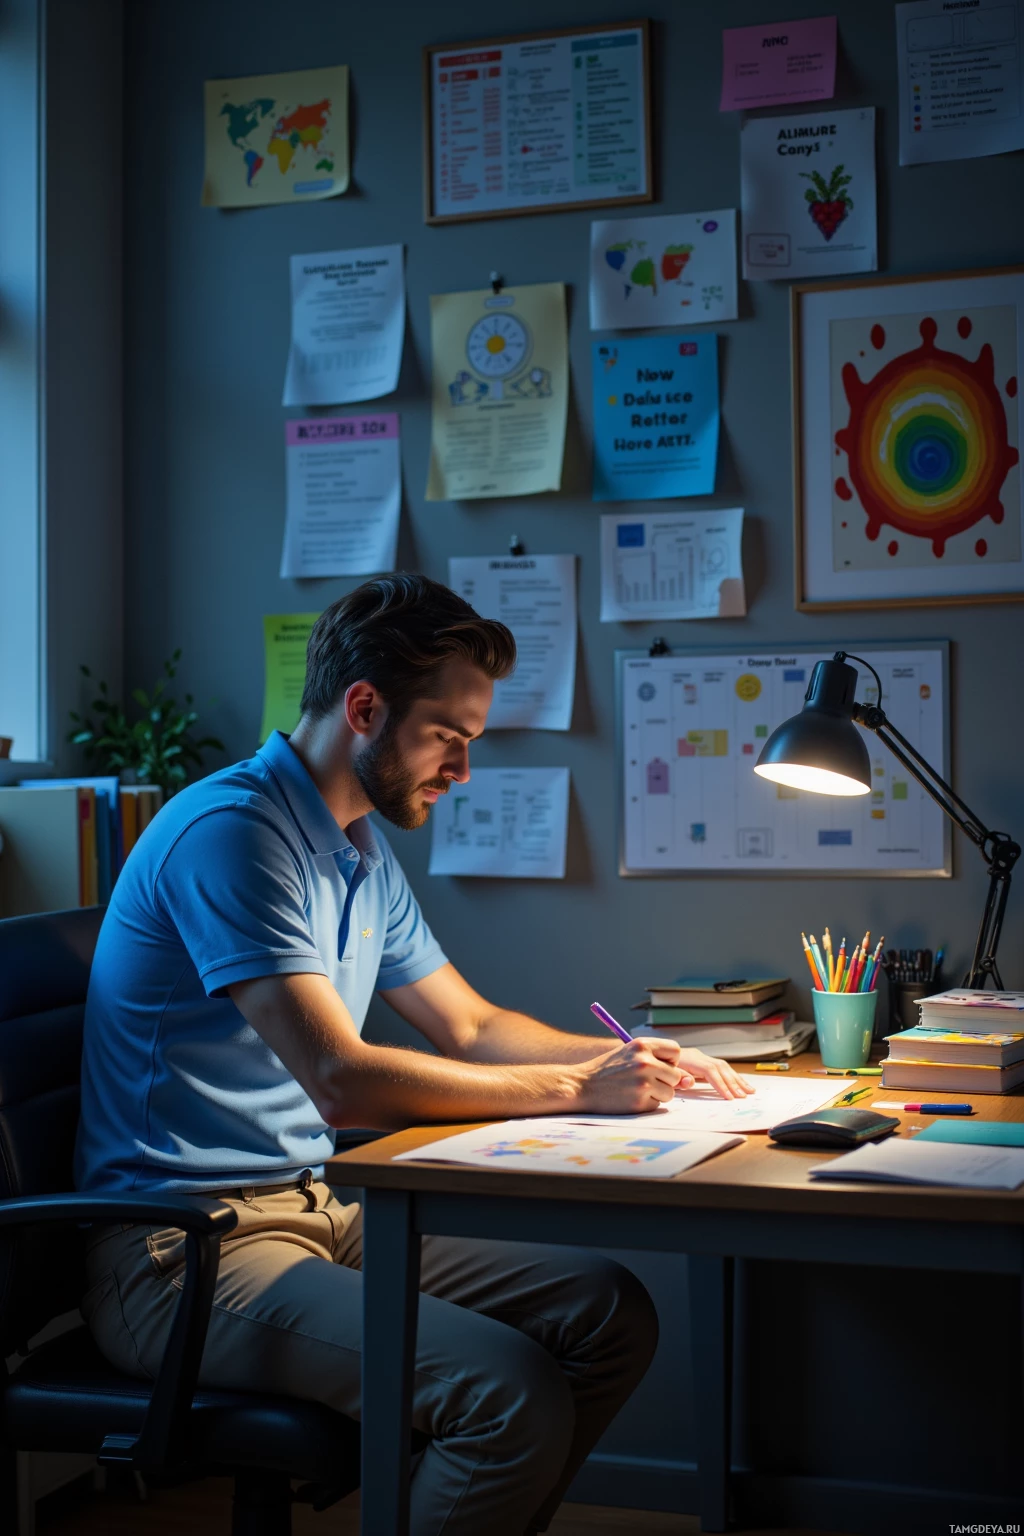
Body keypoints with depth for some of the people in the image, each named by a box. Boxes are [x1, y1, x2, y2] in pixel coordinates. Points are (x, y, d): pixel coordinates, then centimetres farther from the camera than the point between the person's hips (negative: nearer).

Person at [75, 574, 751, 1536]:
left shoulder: (361, 852, 14)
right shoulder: (230, 830, -17)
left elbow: (472, 1028, 22)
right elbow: (343, 1081, -25)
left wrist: (630, 1060, 5)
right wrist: (578, 1088, -18)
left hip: (314, 1210, 10)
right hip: (184, 1250, -10)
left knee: (610, 1314, 1)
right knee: (514, 1393, -26)